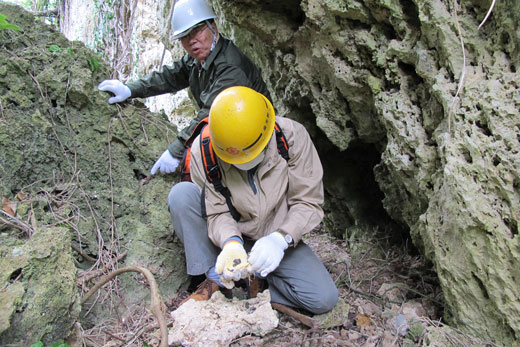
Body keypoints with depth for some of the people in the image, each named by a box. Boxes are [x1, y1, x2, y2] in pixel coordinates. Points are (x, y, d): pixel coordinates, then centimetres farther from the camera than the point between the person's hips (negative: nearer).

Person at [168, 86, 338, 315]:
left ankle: (253, 275, 1)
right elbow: (216, 213, -14)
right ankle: (215, 278, -12)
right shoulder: (203, 150, -19)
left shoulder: (292, 136, -21)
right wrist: (231, 243, -35)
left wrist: (280, 239, -33)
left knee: (323, 299, -20)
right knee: (181, 193, -26)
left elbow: (309, 203, -17)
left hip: (275, 240, 0)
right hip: (230, 237, 0)